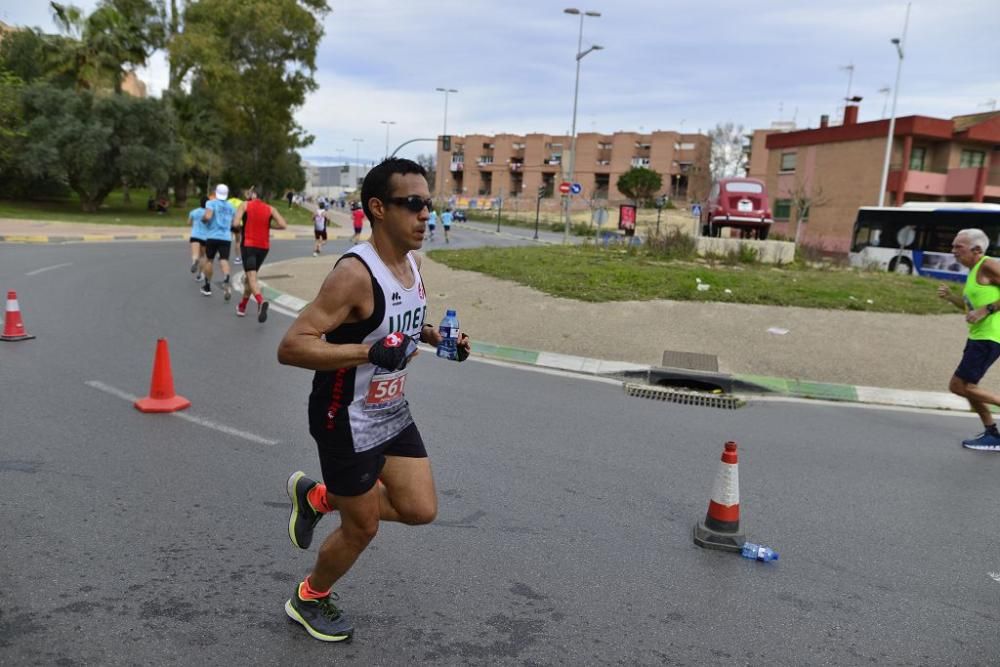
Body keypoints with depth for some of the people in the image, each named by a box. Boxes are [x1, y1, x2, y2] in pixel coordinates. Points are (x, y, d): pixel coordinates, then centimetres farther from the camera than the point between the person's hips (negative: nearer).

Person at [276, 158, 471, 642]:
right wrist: (370, 352, -37)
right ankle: (308, 600, 40)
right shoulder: (355, 273, -27)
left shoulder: (412, 262, 0)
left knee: (421, 510, 10)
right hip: (347, 422, -8)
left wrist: (436, 336, 1)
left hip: (392, 413, 8)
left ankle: (317, 497, 29)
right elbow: (290, 347, -30)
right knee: (362, 528, 9)